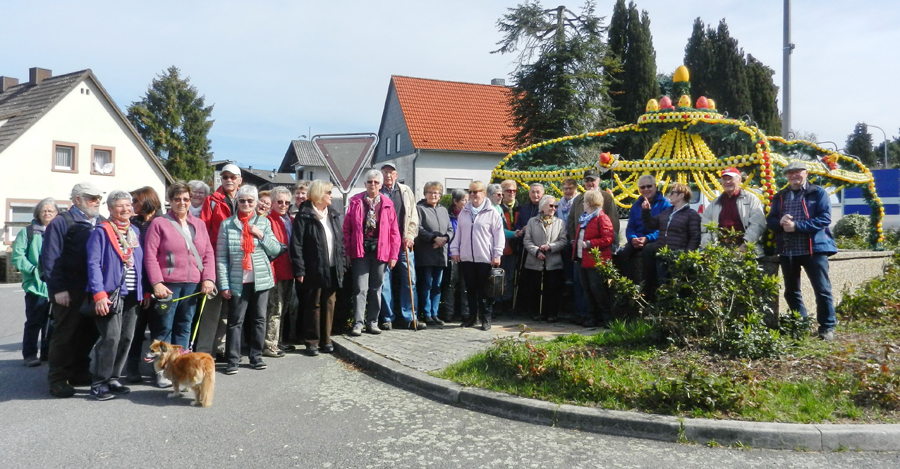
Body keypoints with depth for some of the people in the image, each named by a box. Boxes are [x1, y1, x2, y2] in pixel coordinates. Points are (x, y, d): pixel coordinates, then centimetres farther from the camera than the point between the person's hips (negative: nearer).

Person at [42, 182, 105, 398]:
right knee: (64, 334, 2)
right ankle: (58, 380, 11)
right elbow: (50, 258, -9)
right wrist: (58, 289, -15)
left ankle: (79, 373, 26)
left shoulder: (102, 223, 15)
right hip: (69, 292, -6)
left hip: (95, 290, 6)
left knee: (88, 333, 12)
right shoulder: (61, 222, -4)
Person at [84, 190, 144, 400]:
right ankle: (99, 384, -1)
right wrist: (99, 294, -19)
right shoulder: (101, 232, -4)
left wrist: (143, 292, 12)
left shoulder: (134, 231, 15)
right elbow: (94, 264, -11)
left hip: (131, 295, 6)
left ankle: (113, 378, 19)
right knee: (111, 337, -11)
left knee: (126, 338, 7)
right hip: (111, 294, -6)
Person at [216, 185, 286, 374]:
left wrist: (262, 235, -9)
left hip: (261, 280, 2)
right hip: (237, 281, -2)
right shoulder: (227, 224, -1)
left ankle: (256, 357, 20)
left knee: (259, 319, 9)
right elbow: (221, 257, -2)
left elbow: (276, 250, 7)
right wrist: (224, 284, -7)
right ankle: (233, 360, 9)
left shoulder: (264, 222, 6)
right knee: (236, 321, 1)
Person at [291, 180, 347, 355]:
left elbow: (341, 242, 14)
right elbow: (296, 244, -12)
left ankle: (326, 340, 21)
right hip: (314, 270, -5)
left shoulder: (333, 215, 12)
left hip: (332, 270, 6)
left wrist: (342, 265, 8)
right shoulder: (304, 216, -9)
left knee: (329, 305, 11)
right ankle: (312, 342, 12)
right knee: (313, 306, 3)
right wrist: (299, 270, -15)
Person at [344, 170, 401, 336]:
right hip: (360, 250, -2)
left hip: (380, 251, 2)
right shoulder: (356, 202, 4)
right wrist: (348, 251, -5)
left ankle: (372, 322, 18)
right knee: (360, 288, -3)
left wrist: (393, 255, -1)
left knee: (376, 288, 9)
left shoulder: (387, 204, 6)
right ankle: (358, 323, 1)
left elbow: (394, 232, 4)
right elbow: (347, 228, 2)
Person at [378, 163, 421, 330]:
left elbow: (413, 215, 10)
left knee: (409, 280, 1)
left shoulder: (406, 191, 11)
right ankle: (387, 318, 11)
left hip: (404, 243, 2)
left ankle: (410, 318, 7)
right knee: (385, 281, 2)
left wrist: (410, 235, -1)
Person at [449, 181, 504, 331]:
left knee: (484, 290, 2)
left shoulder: (492, 213, -2)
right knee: (471, 289, 11)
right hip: (466, 258, 4)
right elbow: (458, 233, 17)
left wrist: (497, 255, -9)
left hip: (485, 258, -4)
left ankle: (486, 319, 9)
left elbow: (499, 235, -4)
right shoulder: (464, 212, 13)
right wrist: (455, 250, 9)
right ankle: (472, 316, 20)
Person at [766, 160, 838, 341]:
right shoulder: (779, 197, 13)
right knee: (791, 292, 12)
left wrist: (797, 226, -20)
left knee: (822, 290, -2)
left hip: (814, 248, -5)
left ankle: (827, 328, 9)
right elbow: (770, 220, 9)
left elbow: (824, 218, -11)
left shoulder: (818, 193, -1)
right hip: (787, 251, 5)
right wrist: (780, 222, -15)